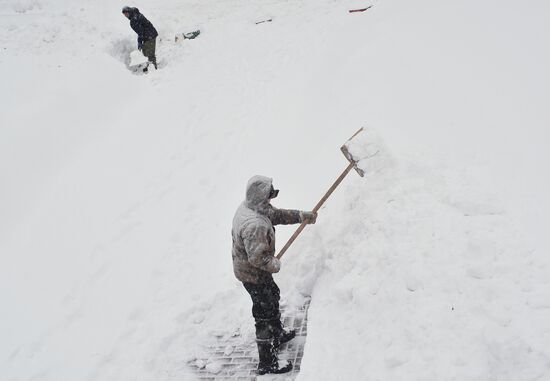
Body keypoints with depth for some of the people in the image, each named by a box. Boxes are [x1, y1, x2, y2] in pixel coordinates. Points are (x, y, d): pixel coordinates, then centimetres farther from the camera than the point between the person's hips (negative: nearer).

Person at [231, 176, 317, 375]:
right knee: (265, 315, 3)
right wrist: (274, 265, -16)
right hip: (254, 275, -10)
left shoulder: (250, 207, -5)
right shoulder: (254, 225, -37)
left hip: (245, 268, 10)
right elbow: (257, 257, -35)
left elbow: (277, 214, 9)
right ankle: (267, 362, 16)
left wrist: (301, 216, 6)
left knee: (273, 297, 29)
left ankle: (277, 335, 52)